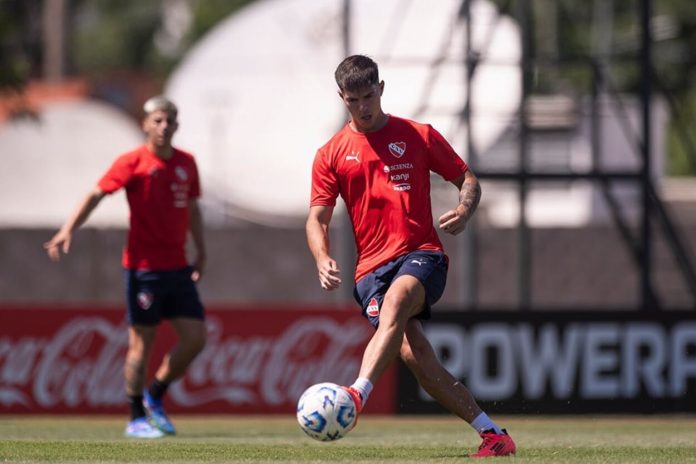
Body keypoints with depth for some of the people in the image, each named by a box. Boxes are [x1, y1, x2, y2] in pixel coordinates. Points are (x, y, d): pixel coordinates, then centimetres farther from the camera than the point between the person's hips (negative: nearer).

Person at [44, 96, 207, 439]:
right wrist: (68, 229, -27)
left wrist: (201, 252, 17)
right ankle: (137, 419, 9)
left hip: (178, 267, 6)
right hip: (143, 266, -6)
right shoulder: (133, 162, -7)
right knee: (141, 343, -2)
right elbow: (96, 194, -14)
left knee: (195, 338, 0)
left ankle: (154, 397, 20)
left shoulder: (186, 163, 10)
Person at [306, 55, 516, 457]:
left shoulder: (419, 136, 10)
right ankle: (492, 433, -10)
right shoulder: (332, 154, 12)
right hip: (372, 269, 2)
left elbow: (468, 180, 14)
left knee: (395, 301, -37)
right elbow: (318, 218, 9)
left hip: (422, 255, -2)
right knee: (415, 354, -18)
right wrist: (323, 260, -12)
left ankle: (358, 394, -53)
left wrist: (465, 210, -10)